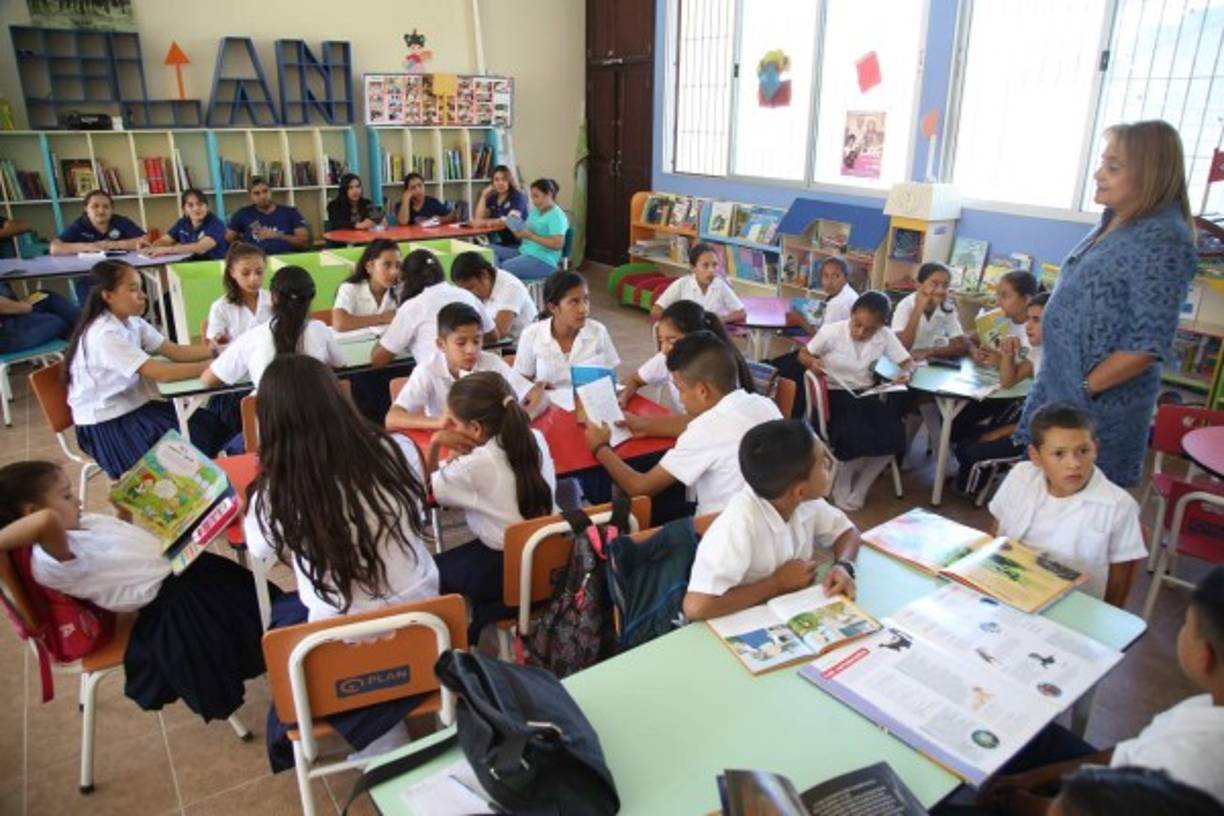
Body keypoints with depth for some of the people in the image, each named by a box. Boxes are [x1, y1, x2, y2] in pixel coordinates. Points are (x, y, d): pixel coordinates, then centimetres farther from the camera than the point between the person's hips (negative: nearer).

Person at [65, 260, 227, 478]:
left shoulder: (131, 322, 3)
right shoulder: (104, 335, -24)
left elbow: (175, 351, 2)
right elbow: (161, 374, -30)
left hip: (132, 407, 8)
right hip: (106, 426, -8)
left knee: (210, 424, -6)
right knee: (189, 443, -17)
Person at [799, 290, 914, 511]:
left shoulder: (886, 336, -5)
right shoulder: (831, 331, -12)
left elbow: (909, 362, 1)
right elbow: (803, 354, -1)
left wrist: (905, 373, -23)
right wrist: (812, 362, -25)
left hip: (866, 394, 4)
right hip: (834, 395, -4)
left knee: (894, 435, -19)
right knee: (857, 435, -30)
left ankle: (860, 489, 4)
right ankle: (842, 485, 2)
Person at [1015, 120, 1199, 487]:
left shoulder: (1163, 241, -20)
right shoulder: (1113, 222, 7)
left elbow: (1147, 345, -23)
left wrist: (1085, 387, -15)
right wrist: (1055, 381, 12)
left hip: (1100, 404, -8)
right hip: (1060, 385, 8)